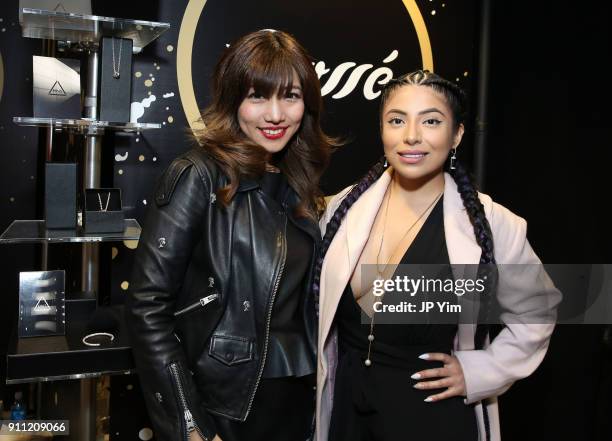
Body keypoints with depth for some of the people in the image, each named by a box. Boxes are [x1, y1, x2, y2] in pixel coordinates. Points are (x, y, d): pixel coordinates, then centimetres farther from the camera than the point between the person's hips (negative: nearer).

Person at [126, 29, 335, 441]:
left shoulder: (298, 185, 5)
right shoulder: (198, 176, -13)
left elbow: (302, 304, 11)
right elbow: (148, 305, -16)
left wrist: (322, 398, 7)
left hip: (297, 401, 6)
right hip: (221, 404, -6)